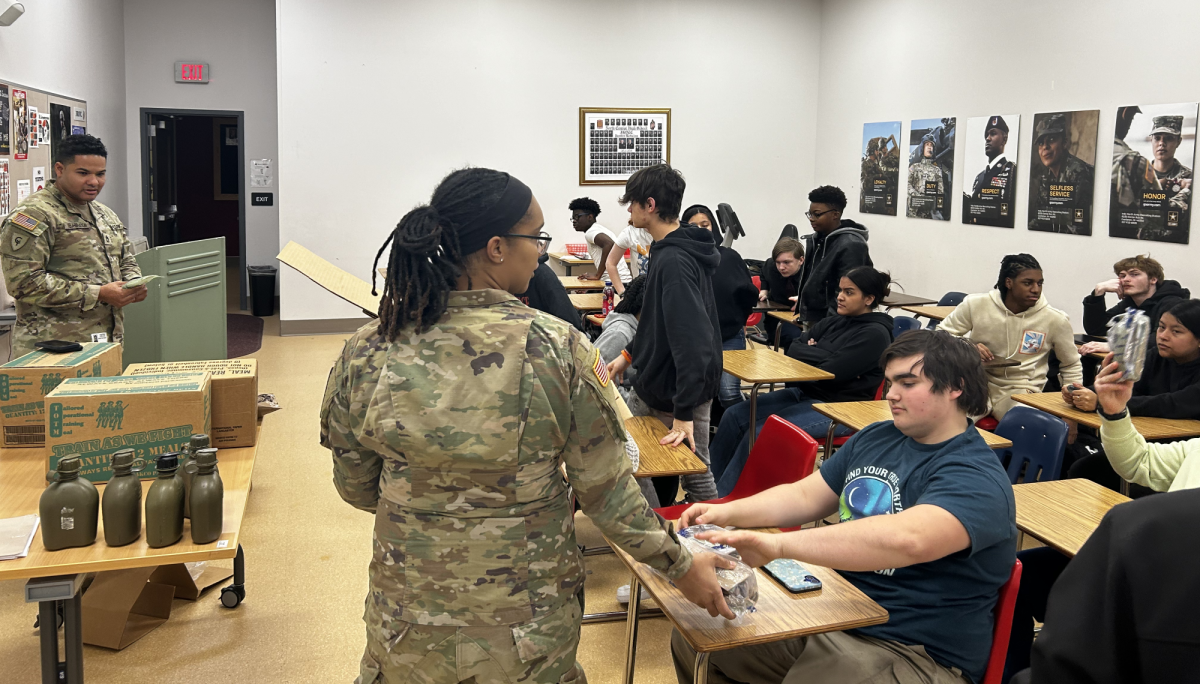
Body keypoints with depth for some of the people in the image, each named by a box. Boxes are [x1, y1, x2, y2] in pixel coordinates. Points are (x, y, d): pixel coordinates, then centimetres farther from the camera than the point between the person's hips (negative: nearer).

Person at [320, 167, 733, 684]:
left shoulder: (366, 354, -12)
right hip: (527, 628, -1)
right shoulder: (557, 348, -19)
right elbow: (606, 491, -12)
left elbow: (355, 488, 0)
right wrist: (681, 565, 4)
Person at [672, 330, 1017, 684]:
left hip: (911, 652, -8)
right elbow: (804, 496, 11)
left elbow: (907, 540, -37)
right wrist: (727, 513, -8)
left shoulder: (976, 478, -19)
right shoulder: (875, 438, 9)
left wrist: (779, 544, -44)